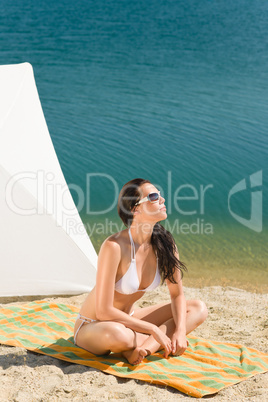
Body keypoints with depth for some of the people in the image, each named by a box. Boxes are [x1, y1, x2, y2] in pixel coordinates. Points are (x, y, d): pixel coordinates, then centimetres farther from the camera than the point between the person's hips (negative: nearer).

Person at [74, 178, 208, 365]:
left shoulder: (165, 243, -9)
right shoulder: (114, 246, -27)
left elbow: (177, 295, 1)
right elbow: (104, 311, -27)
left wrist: (180, 331, -16)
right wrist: (153, 329, -23)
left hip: (128, 319, 7)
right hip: (93, 326, -7)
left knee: (198, 309, -6)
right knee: (116, 334, -42)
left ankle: (145, 346, -21)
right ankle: (154, 343, -12)